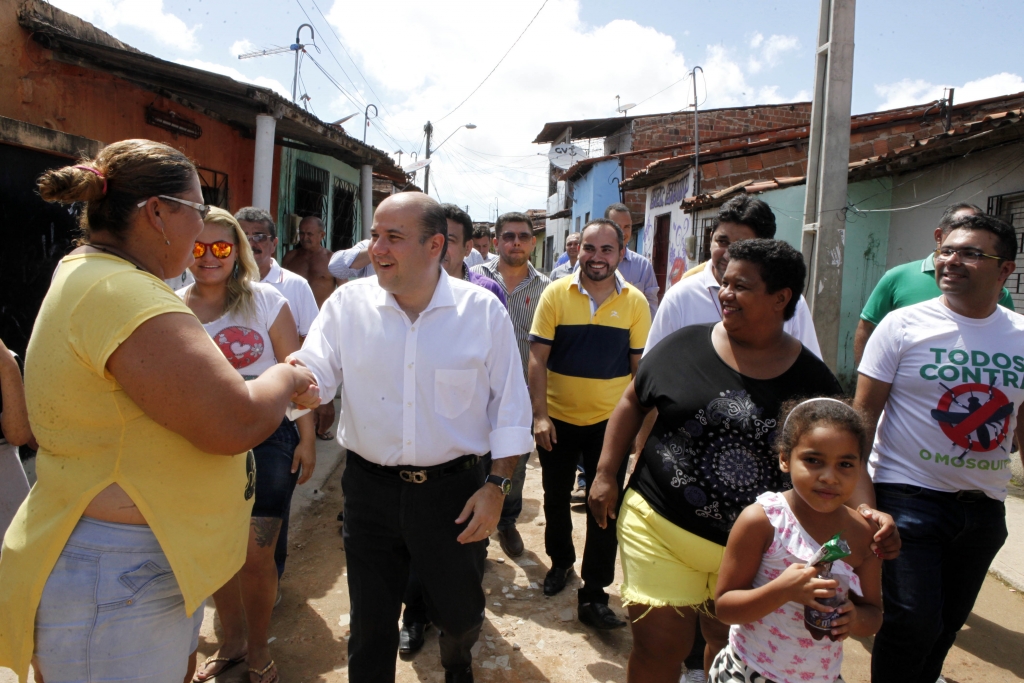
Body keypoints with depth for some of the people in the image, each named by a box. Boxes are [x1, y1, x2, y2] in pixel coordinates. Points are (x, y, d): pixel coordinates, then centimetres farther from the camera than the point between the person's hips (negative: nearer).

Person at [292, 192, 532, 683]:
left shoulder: (483, 310, -8)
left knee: (460, 613, 20)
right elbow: (312, 372, -10)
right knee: (370, 624, 17)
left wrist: (497, 485, -7)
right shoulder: (348, 303, -4)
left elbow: (510, 405, -4)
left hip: (454, 489, 0)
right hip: (370, 489, 1)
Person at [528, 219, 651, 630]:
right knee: (556, 497, 19)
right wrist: (540, 414, -13)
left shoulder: (635, 302, -5)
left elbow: (642, 365, -1)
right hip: (558, 419, 1)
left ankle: (593, 596, 19)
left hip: (609, 421, 0)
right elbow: (537, 358, -8)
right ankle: (560, 561, 45)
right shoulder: (555, 294, -8)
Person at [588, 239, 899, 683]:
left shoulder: (812, 380, -4)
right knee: (660, 645, 2)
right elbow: (633, 401, 5)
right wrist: (606, 474, 1)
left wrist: (866, 511, -16)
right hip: (661, 529, -1)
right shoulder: (685, 346, -6)